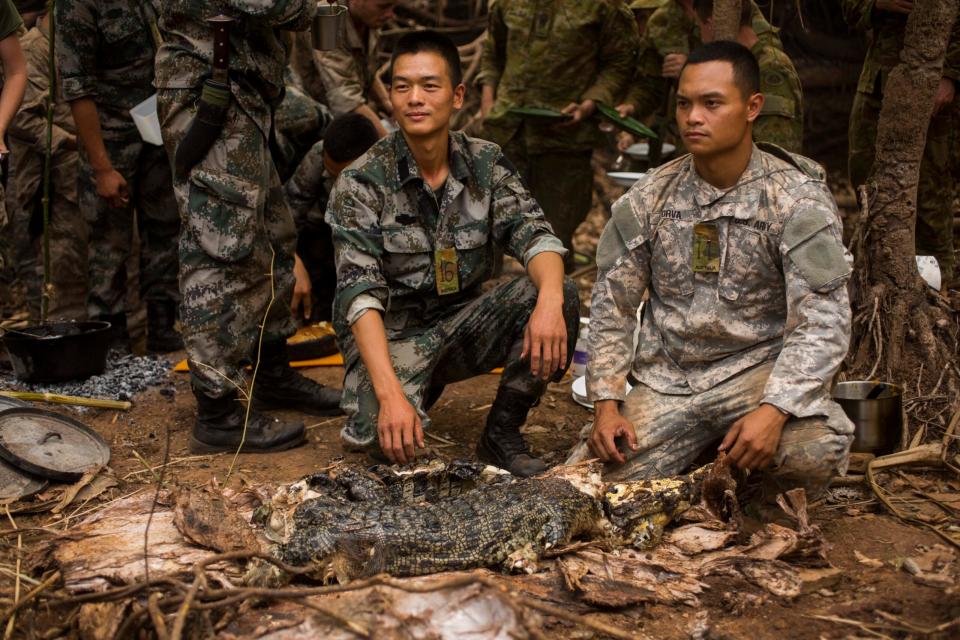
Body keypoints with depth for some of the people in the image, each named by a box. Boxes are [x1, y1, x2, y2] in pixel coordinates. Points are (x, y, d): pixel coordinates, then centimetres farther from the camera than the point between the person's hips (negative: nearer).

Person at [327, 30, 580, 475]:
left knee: (562, 294, -21)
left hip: (463, 323, 4)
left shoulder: (485, 163, -3)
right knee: (383, 436, -32)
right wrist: (390, 393, -36)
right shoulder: (360, 183, -15)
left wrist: (550, 298, -38)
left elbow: (532, 233, -13)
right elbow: (360, 292, -23)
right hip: (389, 333, -3)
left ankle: (502, 433, -5)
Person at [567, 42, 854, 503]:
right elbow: (611, 307, 4)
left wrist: (774, 410, -30)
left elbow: (821, 323, -15)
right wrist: (607, 404, -7)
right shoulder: (649, 198, 0)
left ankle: (766, 501, 5)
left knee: (818, 448, -34)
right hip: (666, 379, 3)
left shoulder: (798, 201, -9)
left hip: (756, 368, -2)